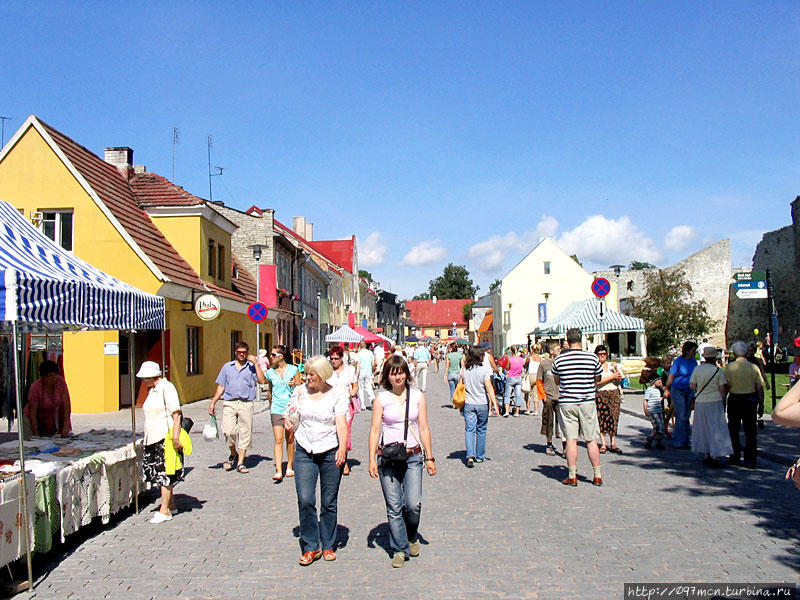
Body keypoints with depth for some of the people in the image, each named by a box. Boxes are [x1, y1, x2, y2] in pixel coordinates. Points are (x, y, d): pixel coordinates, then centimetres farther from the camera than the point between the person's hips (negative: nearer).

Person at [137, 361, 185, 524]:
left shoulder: (166, 388, -12)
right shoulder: (152, 390, 17)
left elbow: (176, 414, -17)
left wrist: (175, 437, -22)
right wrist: (147, 437, 22)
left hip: (166, 437, -9)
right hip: (153, 439, 9)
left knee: (164, 475, -6)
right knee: (159, 473, 11)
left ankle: (165, 511, -1)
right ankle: (171, 505, 22)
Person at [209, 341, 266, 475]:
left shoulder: (251, 367, 12)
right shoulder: (227, 367, 17)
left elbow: (262, 380, -4)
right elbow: (221, 387, 17)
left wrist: (256, 363, -4)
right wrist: (213, 403, 10)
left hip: (246, 404, -1)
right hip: (229, 403, 1)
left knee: (245, 433, -1)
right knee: (228, 432, -11)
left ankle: (240, 462, 9)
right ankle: (233, 454, 15)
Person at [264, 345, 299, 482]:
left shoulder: (293, 369, -1)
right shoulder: (271, 372, 5)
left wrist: (294, 384, -12)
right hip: (277, 409, 1)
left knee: (290, 439, 8)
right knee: (278, 440, -8)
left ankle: (289, 467, 25)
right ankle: (278, 472, -11)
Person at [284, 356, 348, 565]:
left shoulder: (337, 394, -3)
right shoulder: (300, 392, 6)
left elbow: (342, 423, -12)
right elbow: (292, 418, 17)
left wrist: (342, 448, -27)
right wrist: (289, 423, -7)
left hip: (331, 452, -2)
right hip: (304, 452, 2)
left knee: (329, 502, 6)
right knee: (305, 500, -7)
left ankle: (328, 545, 22)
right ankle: (310, 547, 8)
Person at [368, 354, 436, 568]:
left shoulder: (417, 396, 6)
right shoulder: (381, 398, 2)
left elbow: (424, 428, 8)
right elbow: (375, 430, 1)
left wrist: (430, 457, 6)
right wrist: (372, 459, -6)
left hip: (413, 456, 1)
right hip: (388, 459, -1)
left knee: (413, 504, -7)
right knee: (394, 507, 2)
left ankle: (412, 536, 24)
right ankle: (399, 549, 17)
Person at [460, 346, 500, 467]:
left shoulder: (464, 369, -1)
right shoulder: (484, 369, -10)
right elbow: (489, 388, -14)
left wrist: (460, 406, 18)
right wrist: (495, 404, -14)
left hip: (468, 404, 2)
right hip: (482, 404, -1)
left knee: (469, 430, 2)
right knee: (481, 430, 13)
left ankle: (470, 455, -15)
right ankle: (480, 456, 21)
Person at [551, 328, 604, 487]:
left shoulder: (559, 359, -4)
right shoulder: (593, 358, -4)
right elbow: (598, 378, 11)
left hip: (566, 403, 0)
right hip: (587, 402, 1)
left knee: (571, 439, 3)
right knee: (591, 440, 8)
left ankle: (572, 476, 6)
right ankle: (597, 476, 14)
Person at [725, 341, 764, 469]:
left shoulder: (730, 367, -8)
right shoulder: (754, 367, -3)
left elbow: (727, 386, -10)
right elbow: (760, 387, -3)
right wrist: (761, 403, 5)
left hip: (735, 399, -1)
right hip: (751, 399, 2)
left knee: (733, 430, 13)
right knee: (750, 431, 8)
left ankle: (735, 457, 17)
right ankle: (750, 461, 8)